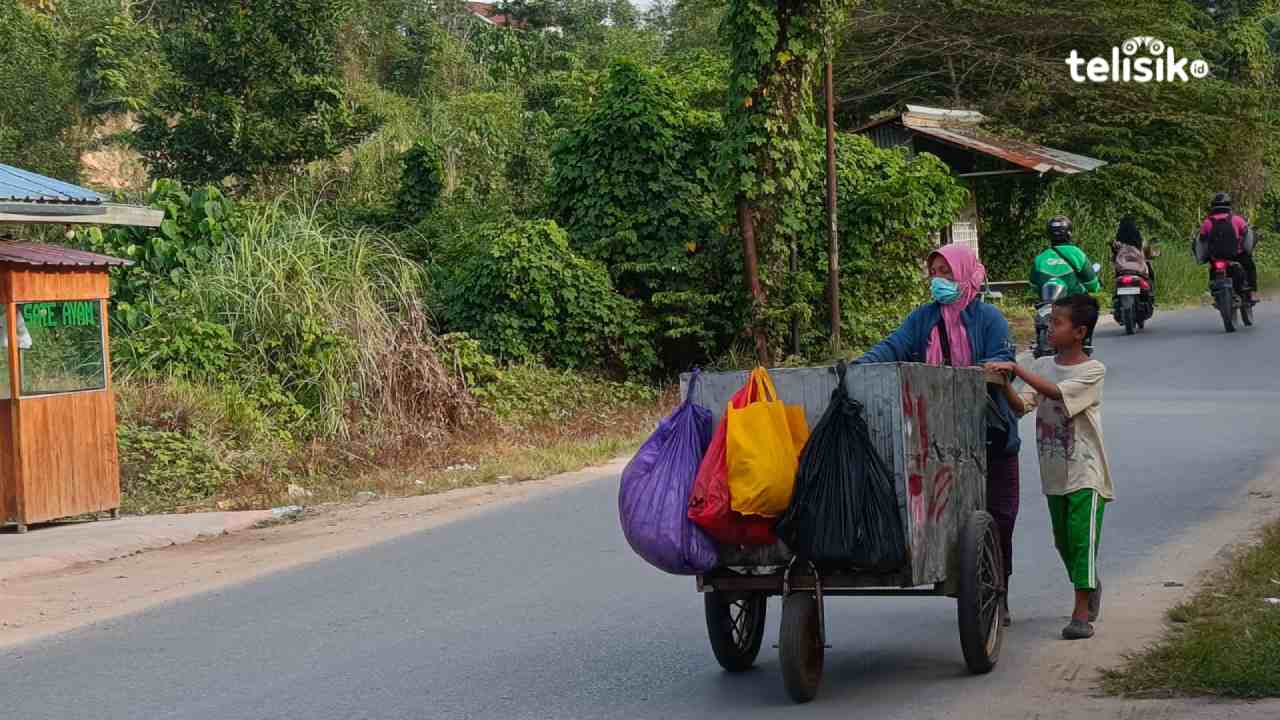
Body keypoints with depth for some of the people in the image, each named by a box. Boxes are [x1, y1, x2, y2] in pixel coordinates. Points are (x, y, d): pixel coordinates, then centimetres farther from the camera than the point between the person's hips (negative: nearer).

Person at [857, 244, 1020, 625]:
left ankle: (997, 595, 12)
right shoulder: (922, 318, 9)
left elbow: (1002, 361, -12)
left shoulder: (988, 317, -2)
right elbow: (894, 347, -4)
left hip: (990, 435, -3)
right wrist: (859, 364, -22)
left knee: (998, 515, 1)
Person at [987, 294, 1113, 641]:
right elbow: (1021, 407, -4)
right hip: (1054, 471, 6)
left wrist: (1015, 369, -31)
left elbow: (1056, 392, -28)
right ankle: (1090, 588, 38)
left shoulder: (1092, 371, -11)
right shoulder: (1042, 366, 6)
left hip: (1085, 471, -6)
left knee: (1081, 538, -11)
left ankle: (1081, 613, -10)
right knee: (1063, 540, 15)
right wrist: (1003, 382, -21)